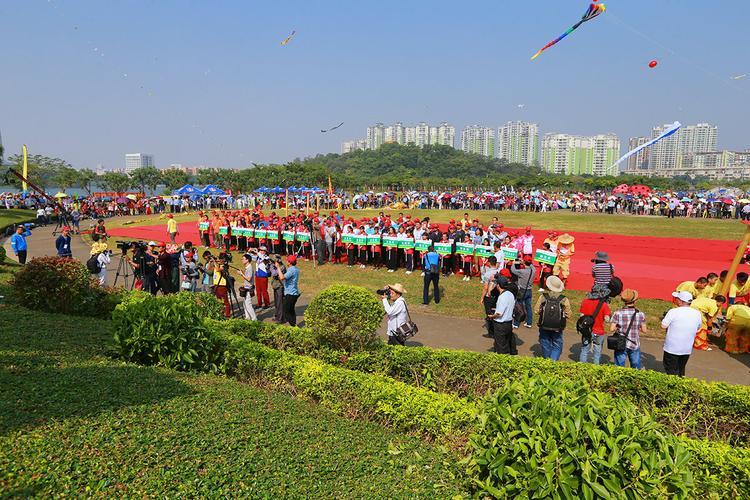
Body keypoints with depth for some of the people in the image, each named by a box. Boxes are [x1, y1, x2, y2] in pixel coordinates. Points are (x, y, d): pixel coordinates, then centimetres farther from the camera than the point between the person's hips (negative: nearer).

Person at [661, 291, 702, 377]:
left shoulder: (673, 312, -19)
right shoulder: (697, 313, -3)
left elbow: (663, 326, -16)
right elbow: (698, 328, 11)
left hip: (672, 348, -5)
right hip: (687, 349, 5)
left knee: (671, 370, 7)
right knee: (681, 370, 21)